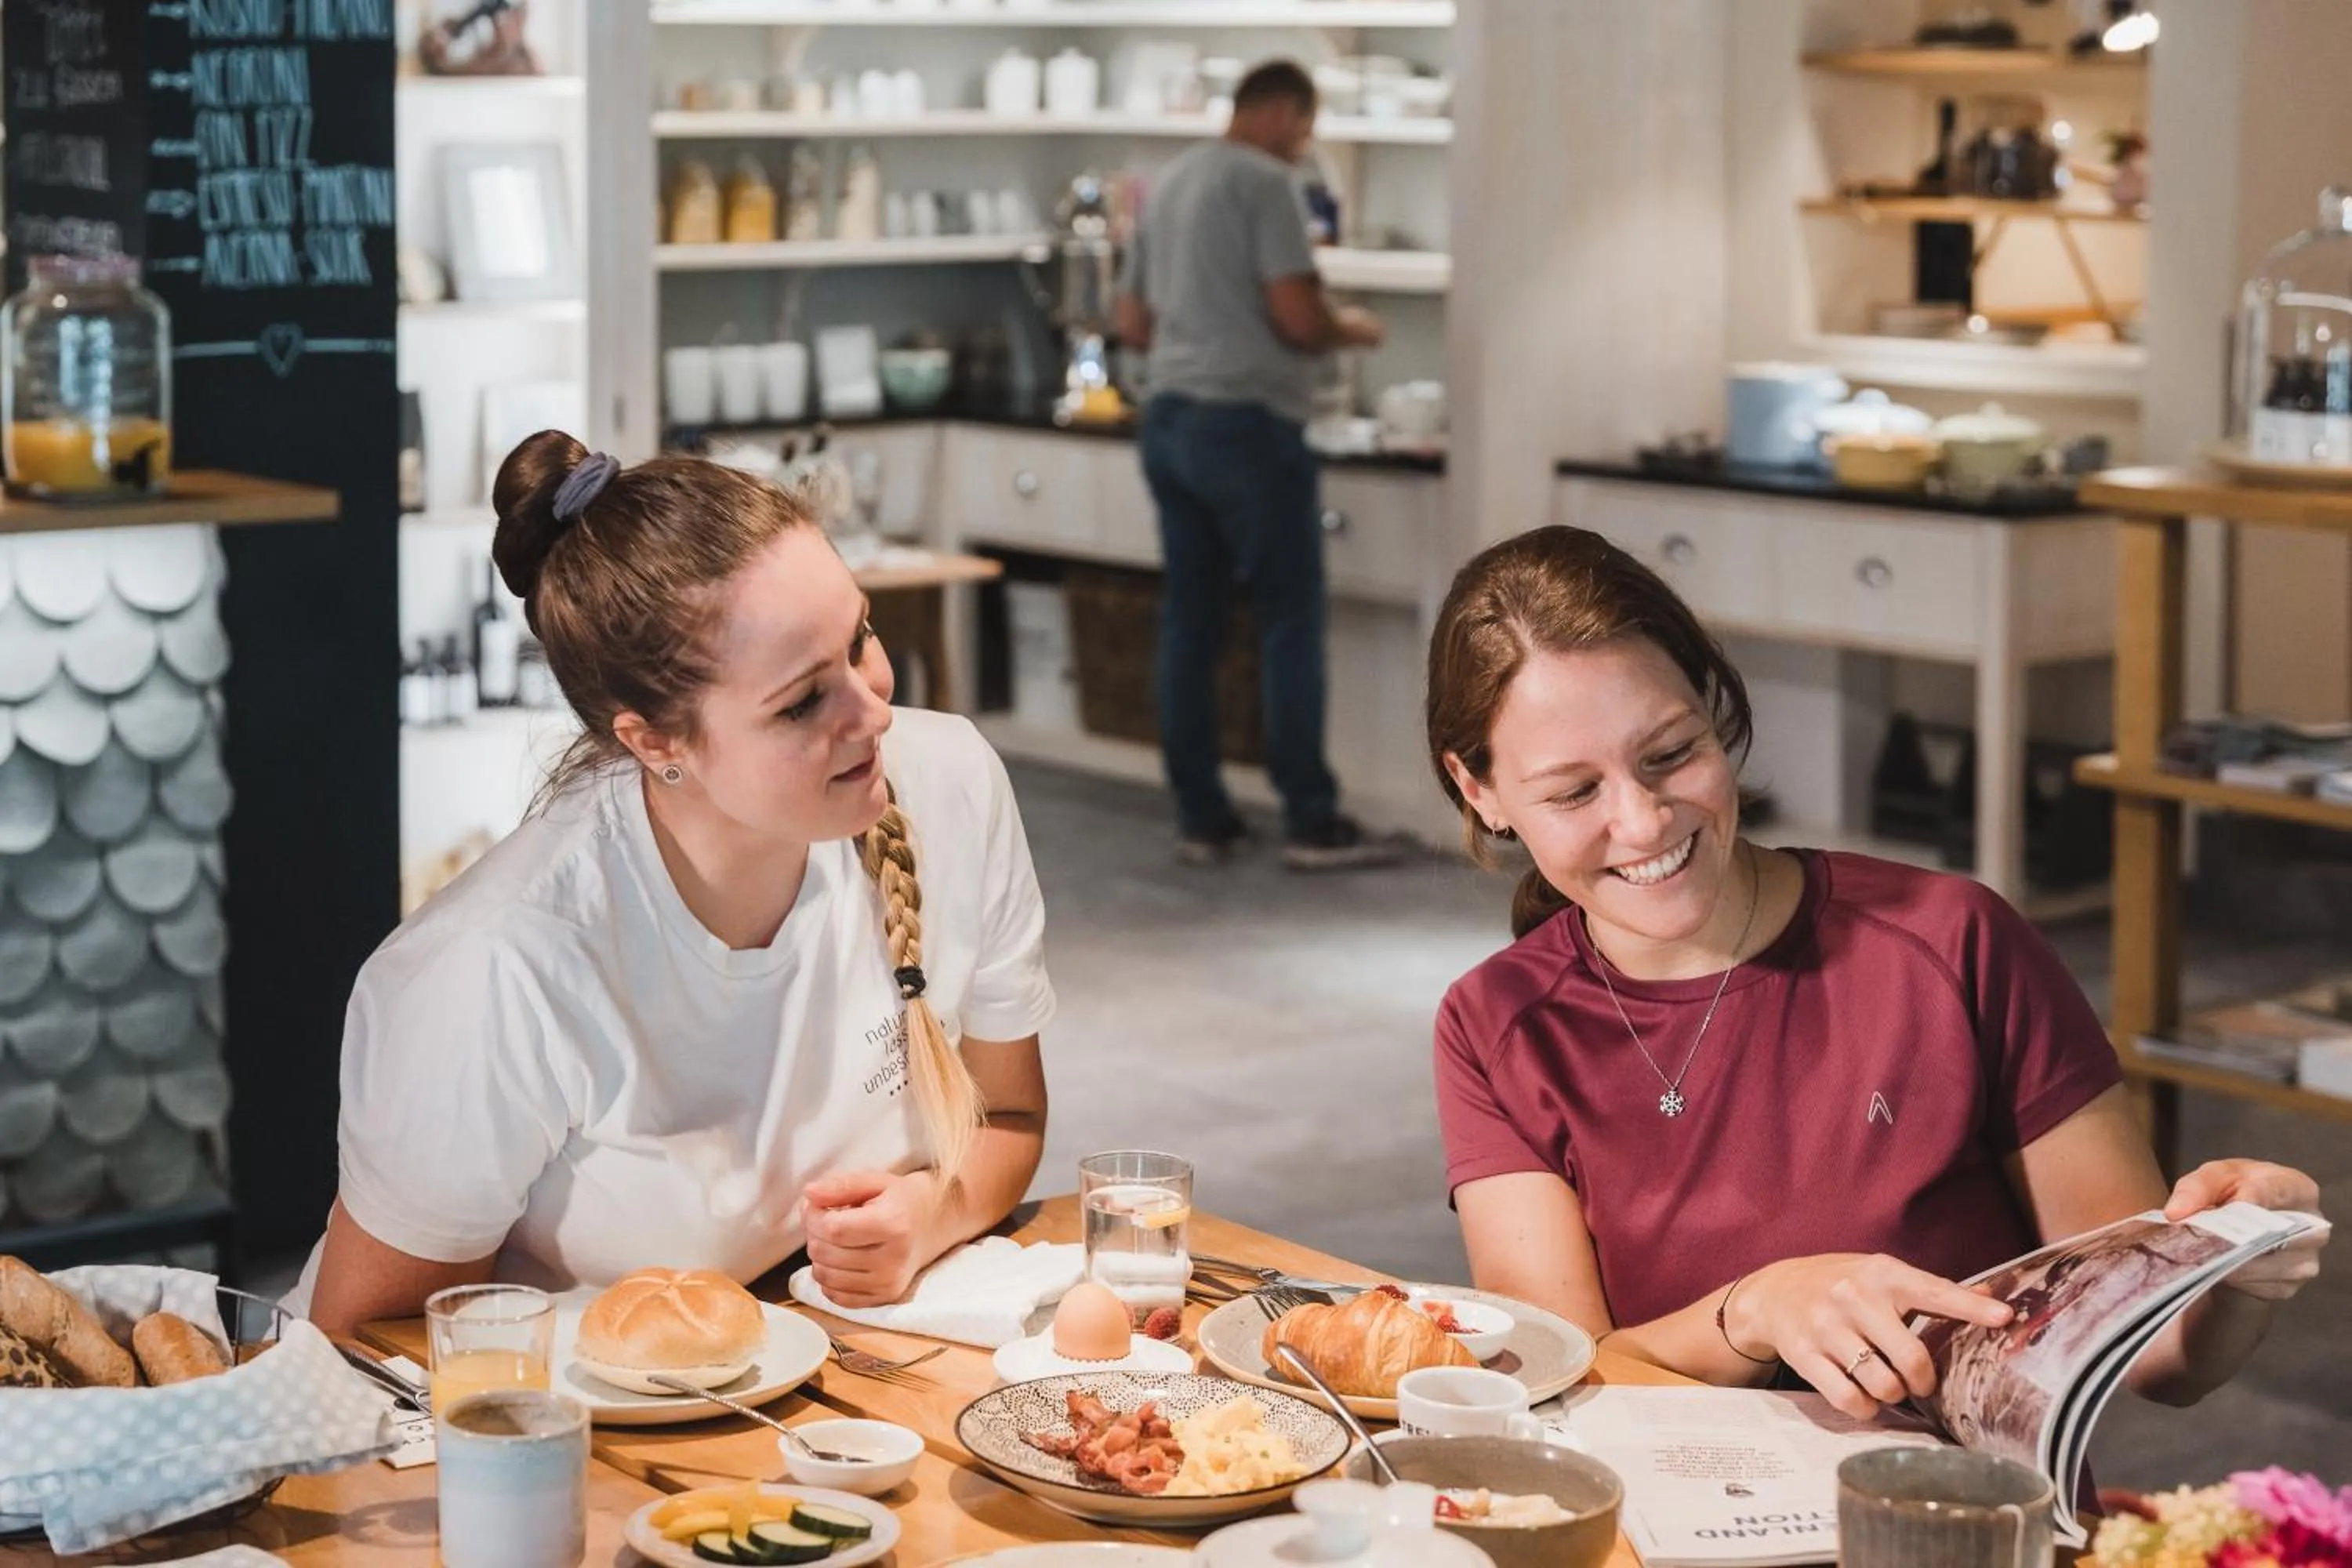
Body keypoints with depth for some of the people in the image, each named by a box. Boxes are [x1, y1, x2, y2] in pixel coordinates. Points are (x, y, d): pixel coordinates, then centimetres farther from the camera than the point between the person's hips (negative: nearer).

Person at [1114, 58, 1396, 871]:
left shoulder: (1169, 184, 17)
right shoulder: (1265, 182, -9)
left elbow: (1134, 325, 21)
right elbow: (1298, 317, -15)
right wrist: (1351, 330, 4)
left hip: (1169, 417, 8)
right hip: (1247, 423, -8)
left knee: (1189, 623, 8)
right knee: (1290, 620, -3)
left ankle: (1200, 818, 10)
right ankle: (1310, 822, -2)